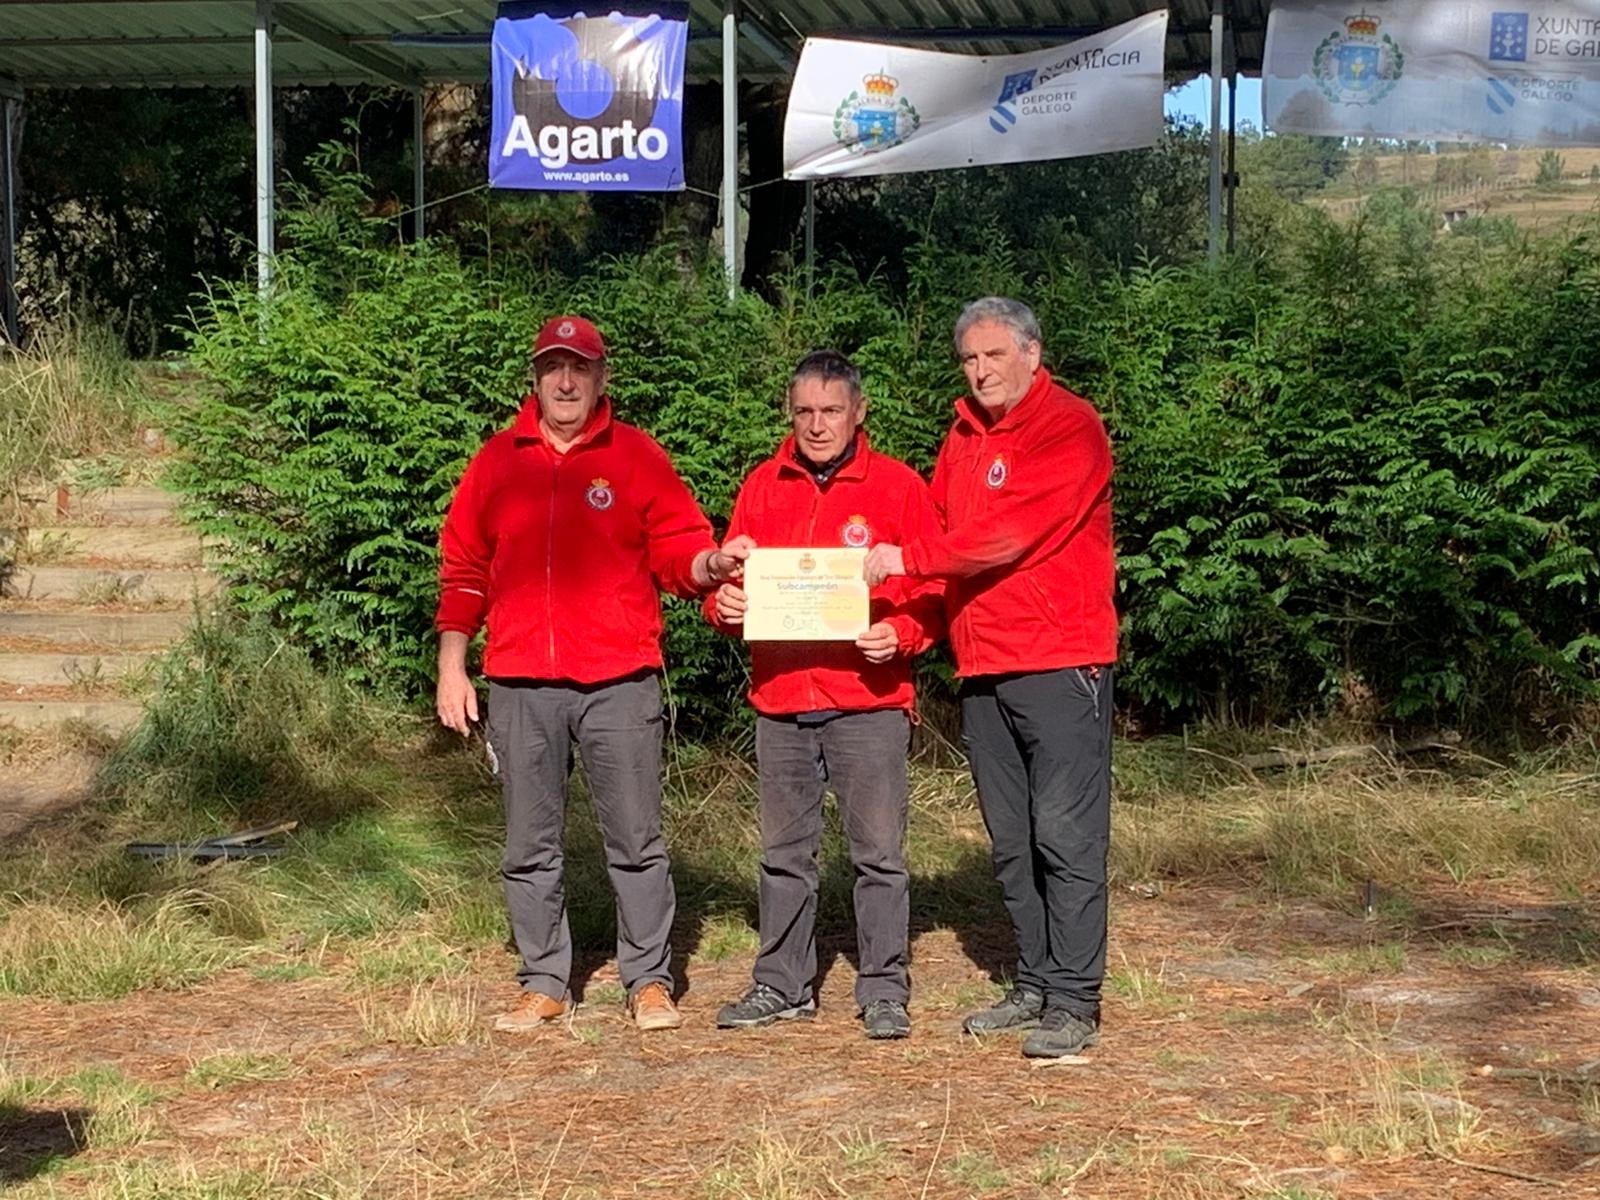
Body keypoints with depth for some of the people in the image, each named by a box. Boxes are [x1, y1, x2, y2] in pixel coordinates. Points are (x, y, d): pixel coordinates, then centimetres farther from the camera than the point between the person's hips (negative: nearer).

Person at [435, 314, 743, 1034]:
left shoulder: (637, 457, 4)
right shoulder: (496, 461, 10)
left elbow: (677, 549, 2)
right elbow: (464, 570, 12)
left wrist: (706, 566, -20)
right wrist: (451, 664, 6)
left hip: (619, 682, -2)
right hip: (520, 685, 2)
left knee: (635, 840, 1)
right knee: (530, 847, 8)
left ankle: (649, 981, 11)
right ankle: (543, 984, 19)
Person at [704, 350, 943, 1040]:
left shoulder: (898, 487, 1)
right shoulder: (762, 487, 11)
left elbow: (935, 589, 0)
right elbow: (729, 577, 14)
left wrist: (902, 636, -18)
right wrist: (724, 603, -8)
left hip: (869, 699, -3)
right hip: (779, 699, 4)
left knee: (878, 849, 0)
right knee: (783, 851, 11)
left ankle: (884, 992, 9)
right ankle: (782, 987, 22)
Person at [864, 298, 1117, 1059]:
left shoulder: (1070, 427, -8)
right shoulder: (964, 437, 17)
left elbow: (1008, 532, -18)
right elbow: (943, 528, 14)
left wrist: (906, 558, -16)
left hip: (1059, 660, -8)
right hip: (982, 666, 8)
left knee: (1065, 835, -7)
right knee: (1012, 841, 12)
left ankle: (1074, 1002, -3)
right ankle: (1035, 985, 21)